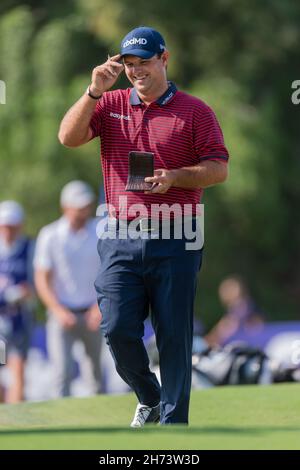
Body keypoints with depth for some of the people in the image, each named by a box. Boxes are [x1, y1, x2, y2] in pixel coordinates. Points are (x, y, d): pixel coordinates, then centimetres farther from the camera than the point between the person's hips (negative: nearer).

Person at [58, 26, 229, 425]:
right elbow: (68, 137, -3)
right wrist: (95, 91, -13)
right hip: (121, 240, 2)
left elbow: (219, 168, -2)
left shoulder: (194, 111, 3)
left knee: (174, 337, 0)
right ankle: (148, 398, 22)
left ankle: (173, 421, 8)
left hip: (175, 244, -2)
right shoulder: (110, 105, 11)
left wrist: (175, 178, -18)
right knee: (117, 329, -4)